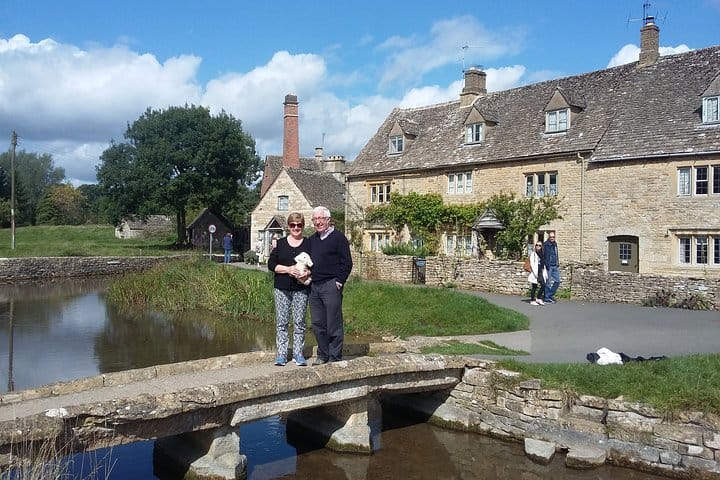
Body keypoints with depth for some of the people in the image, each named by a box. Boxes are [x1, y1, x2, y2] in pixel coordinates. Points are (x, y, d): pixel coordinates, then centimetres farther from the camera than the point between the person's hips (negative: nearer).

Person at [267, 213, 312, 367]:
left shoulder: (309, 244, 7)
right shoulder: (280, 243, 7)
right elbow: (271, 264, 1)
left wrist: (307, 273, -15)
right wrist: (288, 269, -13)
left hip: (301, 289, 0)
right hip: (282, 289, 0)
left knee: (299, 322, 2)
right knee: (281, 322, 1)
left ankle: (298, 353, 11)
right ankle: (281, 354, 7)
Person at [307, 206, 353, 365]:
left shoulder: (338, 237, -4)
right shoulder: (311, 240, 17)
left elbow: (346, 263, -8)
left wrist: (339, 281, -13)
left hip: (331, 285, -7)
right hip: (314, 286, 7)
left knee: (333, 324, -2)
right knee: (317, 324, 10)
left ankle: (335, 357, 7)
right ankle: (323, 355, 22)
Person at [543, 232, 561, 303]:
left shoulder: (555, 244, 14)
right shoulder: (545, 245, -8)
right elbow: (543, 256, -12)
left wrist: (558, 264, 17)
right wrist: (546, 264, -18)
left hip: (555, 266, 7)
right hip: (548, 266, -7)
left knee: (557, 281, 5)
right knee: (548, 282, -2)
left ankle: (550, 295, 18)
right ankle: (547, 298, 5)